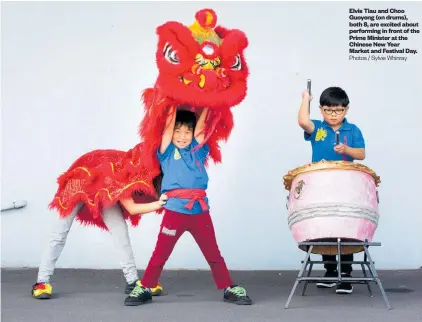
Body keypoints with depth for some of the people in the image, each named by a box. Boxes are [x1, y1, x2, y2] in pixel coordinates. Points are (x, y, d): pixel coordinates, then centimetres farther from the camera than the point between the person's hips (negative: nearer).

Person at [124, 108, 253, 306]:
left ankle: (229, 289, 16)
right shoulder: (168, 152, 7)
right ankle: (144, 288, 14)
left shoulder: (197, 151, 13)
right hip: (175, 211, -2)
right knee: (160, 253, 5)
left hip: (200, 211, 2)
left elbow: (200, 127, 9)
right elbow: (168, 127, 1)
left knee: (213, 253, 10)